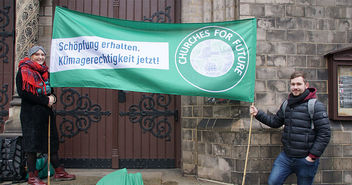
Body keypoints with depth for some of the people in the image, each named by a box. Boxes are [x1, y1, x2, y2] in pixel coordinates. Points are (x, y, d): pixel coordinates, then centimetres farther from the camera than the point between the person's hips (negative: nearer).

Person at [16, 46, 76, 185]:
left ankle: (58, 172, 17)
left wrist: (52, 97, -2)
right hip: (30, 112, -7)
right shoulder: (23, 71, -4)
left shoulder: (45, 72, 16)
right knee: (32, 143, -3)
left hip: (46, 111, 7)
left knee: (52, 142, 9)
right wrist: (45, 101, -16)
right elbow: (23, 93, -14)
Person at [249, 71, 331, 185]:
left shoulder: (316, 106, -11)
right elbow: (275, 122, 18)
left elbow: (324, 134, -13)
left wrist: (313, 156, -14)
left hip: (305, 159, -5)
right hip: (286, 157, 5)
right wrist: (258, 114, 7)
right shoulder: (286, 104, 9)